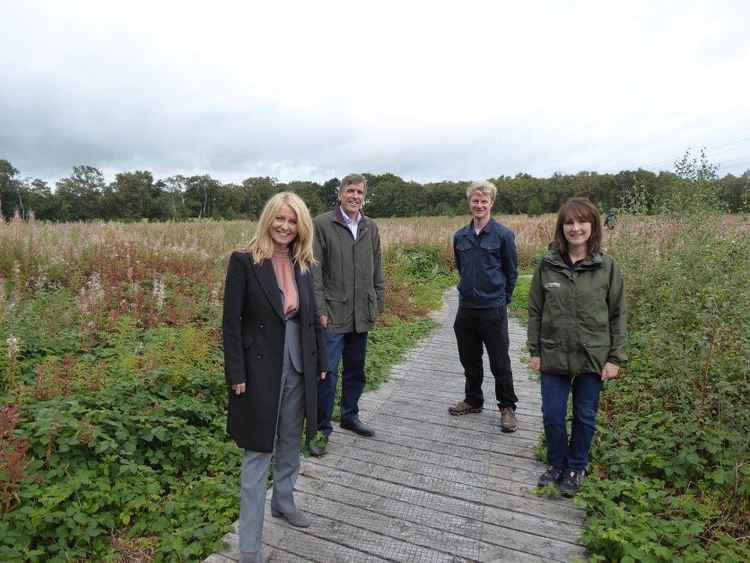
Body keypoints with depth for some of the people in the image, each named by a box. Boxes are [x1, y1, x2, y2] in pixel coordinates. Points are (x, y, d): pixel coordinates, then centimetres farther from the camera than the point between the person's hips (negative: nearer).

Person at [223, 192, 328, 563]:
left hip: (298, 370, 5)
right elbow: (231, 322, -12)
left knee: (290, 445, 22)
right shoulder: (244, 262, -12)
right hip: (260, 371, -5)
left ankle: (283, 502, 46)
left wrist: (320, 363, 11)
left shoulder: (303, 266, 4)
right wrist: (236, 375, -13)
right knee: (258, 455, 6)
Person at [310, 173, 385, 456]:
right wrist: (320, 309, -14)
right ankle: (322, 429, 14)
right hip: (333, 314, -5)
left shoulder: (371, 227, 10)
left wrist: (379, 302, 10)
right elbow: (314, 271, -9)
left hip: (362, 314, 5)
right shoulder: (322, 224, -6)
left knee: (356, 371, 17)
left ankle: (350, 416, 36)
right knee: (327, 374, -2)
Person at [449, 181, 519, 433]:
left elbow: (511, 271, 1)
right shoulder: (460, 236, 6)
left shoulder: (503, 235, -7)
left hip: (493, 309, -4)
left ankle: (507, 407, 23)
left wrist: (500, 298, 6)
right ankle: (473, 400, 35)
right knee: (469, 360, 16)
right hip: (465, 308, 5)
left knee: (500, 363, 5)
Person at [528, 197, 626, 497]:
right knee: (552, 415, 9)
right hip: (554, 356, 1)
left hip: (593, 357, -1)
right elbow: (535, 311, 2)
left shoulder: (607, 266, -6)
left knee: (585, 416, 14)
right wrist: (535, 351, 1)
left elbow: (617, 314, -1)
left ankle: (576, 468, 38)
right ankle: (556, 464, 35)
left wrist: (615, 357, -4)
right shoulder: (547, 265, -4)